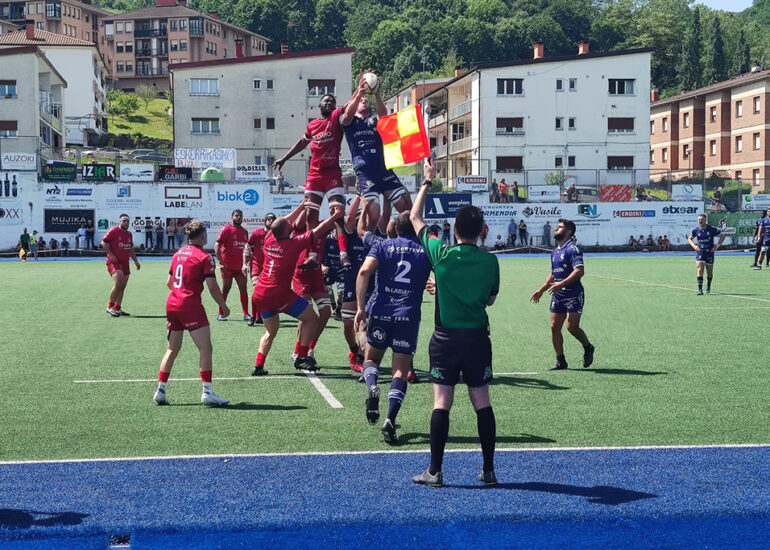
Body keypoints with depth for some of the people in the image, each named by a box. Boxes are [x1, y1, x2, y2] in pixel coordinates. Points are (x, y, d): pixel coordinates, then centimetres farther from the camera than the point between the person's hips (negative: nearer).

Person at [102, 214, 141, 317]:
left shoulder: (129, 234, 16)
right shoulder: (114, 231, -8)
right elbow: (103, 242, -9)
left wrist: (136, 261, 22)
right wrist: (110, 254, -17)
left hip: (125, 263, 8)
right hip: (114, 262, -8)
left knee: (122, 287, 9)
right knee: (117, 284, -20)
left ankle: (117, 308, 17)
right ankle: (110, 307, -8)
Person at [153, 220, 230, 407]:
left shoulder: (178, 254, 14)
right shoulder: (205, 257, -7)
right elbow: (212, 287, -11)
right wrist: (224, 306, 1)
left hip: (172, 304, 7)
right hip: (191, 306, -7)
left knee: (172, 350, 15)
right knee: (205, 349, -3)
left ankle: (160, 390, 14)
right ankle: (207, 392, -9)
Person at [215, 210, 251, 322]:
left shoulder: (244, 231, 12)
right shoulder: (227, 229, -7)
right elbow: (217, 245, -13)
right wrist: (221, 262, -19)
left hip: (240, 266, 5)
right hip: (228, 266, -5)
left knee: (243, 289, 4)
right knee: (225, 289, 3)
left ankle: (246, 314, 8)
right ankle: (221, 314, 12)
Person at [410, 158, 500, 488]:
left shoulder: (441, 255, -8)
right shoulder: (490, 261, -3)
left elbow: (415, 218, 5)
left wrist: (427, 181, 13)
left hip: (446, 339, -2)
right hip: (478, 338, 2)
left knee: (441, 402, 0)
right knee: (482, 402, 8)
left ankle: (434, 471, 2)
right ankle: (488, 470, 12)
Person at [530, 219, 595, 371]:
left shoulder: (573, 248, -11)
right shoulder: (555, 252, 17)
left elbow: (580, 271, -22)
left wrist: (561, 284, -29)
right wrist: (541, 290, 23)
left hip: (573, 294, -8)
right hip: (558, 295, 8)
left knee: (572, 326, -11)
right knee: (554, 327, 2)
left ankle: (588, 348, 17)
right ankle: (560, 361, 9)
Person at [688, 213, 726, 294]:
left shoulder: (712, 229, -9)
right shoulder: (696, 230, -3)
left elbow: (722, 236, 2)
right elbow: (689, 238, 14)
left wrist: (717, 246, -8)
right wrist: (694, 245, -5)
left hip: (709, 253, 0)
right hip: (699, 253, 0)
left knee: (710, 273, 11)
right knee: (700, 270, -15)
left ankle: (708, 286, 39)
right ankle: (700, 289, -16)